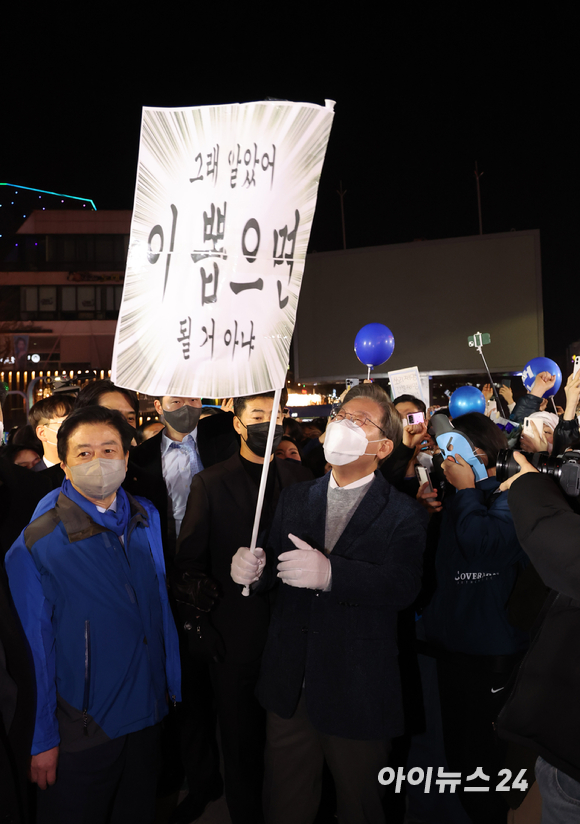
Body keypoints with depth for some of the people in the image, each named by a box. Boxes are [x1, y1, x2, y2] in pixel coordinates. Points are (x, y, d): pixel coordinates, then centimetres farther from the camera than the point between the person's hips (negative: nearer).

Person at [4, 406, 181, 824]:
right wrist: (43, 739, -9)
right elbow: (35, 648, -13)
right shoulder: (36, 544, -17)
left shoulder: (146, 517, -1)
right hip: (82, 727, -5)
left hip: (149, 712, 5)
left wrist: (172, 680, 9)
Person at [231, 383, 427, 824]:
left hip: (359, 692, -3)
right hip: (290, 687, 4)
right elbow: (276, 568, 4)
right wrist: (253, 569, -19)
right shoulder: (295, 499, 9)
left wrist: (330, 573, -36)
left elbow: (404, 585, -23)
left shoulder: (402, 514, -7)